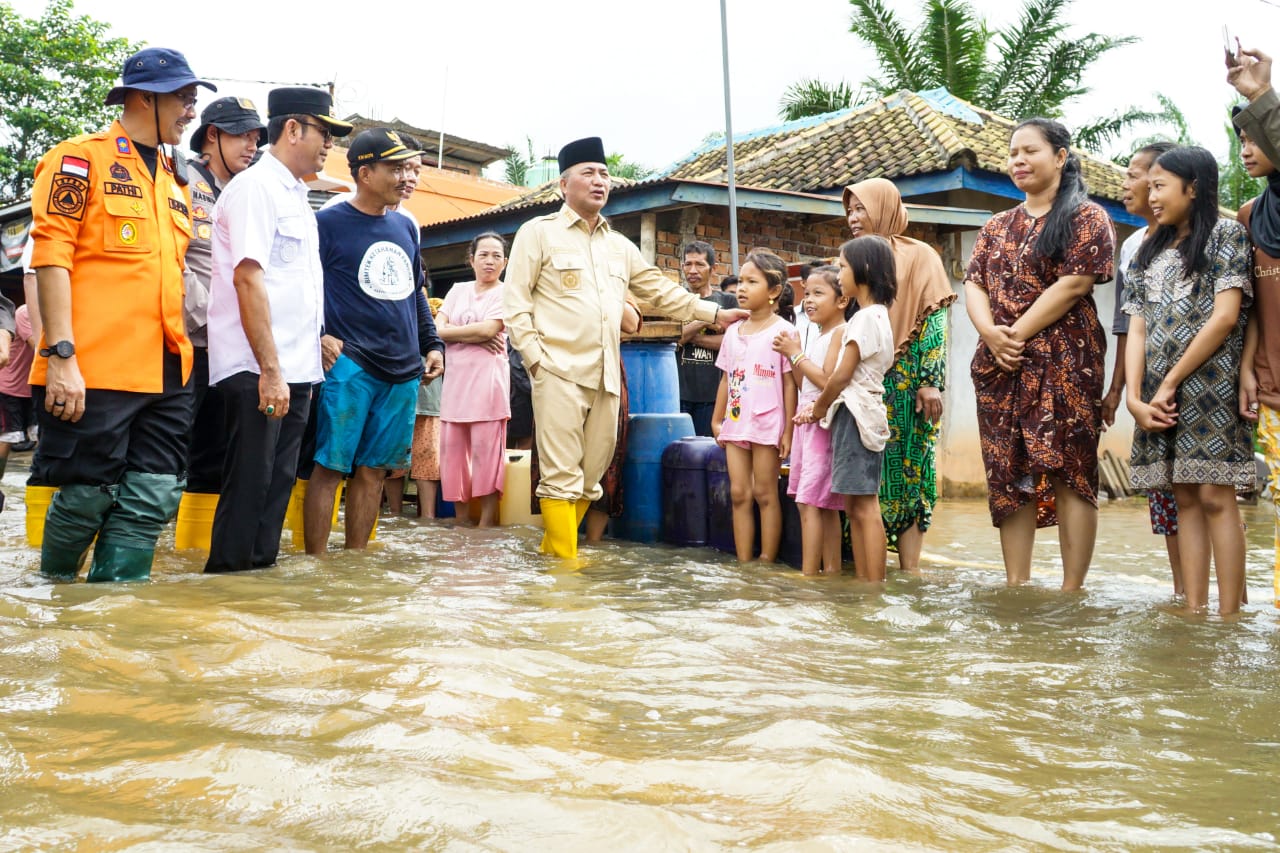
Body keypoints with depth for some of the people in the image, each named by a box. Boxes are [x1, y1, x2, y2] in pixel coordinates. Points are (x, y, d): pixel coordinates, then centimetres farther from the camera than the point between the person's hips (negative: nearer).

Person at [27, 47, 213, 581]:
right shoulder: (80, 158, 0)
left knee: (152, 501, 3)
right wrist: (62, 356, -17)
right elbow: (51, 255, -8)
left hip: (165, 373, 7)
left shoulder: (176, 181, 20)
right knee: (87, 496, 0)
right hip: (92, 375, -6)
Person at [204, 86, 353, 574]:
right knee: (251, 484, -4)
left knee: (277, 482, 11)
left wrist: (306, 362, 16)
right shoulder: (257, 186, -8)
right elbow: (248, 279, -18)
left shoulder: (295, 196, 19)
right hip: (259, 371, -8)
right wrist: (269, 369, -21)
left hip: (294, 371, 8)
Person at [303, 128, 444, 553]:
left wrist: (432, 344, 19)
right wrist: (318, 336, -15)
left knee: (373, 469, 9)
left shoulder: (405, 228, 17)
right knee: (330, 466, -5)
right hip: (349, 367, -6)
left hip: (403, 372, 6)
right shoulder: (328, 223, -2)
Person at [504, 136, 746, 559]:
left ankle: (552, 546, 21)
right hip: (559, 370, -6)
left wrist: (715, 312, 18)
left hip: (606, 376, 6)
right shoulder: (539, 233, 3)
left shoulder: (619, 245, 20)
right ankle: (564, 558, -3)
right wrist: (534, 357, -11)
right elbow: (515, 301, -2)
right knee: (562, 473, -8)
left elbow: (660, 290, 24)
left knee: (591, 473, 9)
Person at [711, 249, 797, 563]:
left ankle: (767, 563, 9)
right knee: (739, 493, 6)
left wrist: (788, 431, -11)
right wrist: (717, 419, 14)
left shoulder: (783, 331, -7)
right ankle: (743, 563, 12)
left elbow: (790, 384, -8)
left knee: (764, 493, 1)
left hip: (767, 425, -6)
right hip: (736, 423, 6)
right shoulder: (733, 332, 11)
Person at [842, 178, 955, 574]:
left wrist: (931, 382, -14)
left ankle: (910, 570, -1)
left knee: (905, 471, -4)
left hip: (904, 383, -5)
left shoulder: (918, 256, 1)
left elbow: (934, 320, -6)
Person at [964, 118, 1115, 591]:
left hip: (1064, 363, -6)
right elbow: (973, 284, 10)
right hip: (1000, 367, 6)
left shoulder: (1086, 217, 2)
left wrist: (1018, 334, -13)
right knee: (1009, 475, 4)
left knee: (1069, 474, -5)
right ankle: (1015, 586, 9)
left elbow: (1074, 284, -10)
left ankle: (1071, 592, -2)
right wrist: (990, 332, -10)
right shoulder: (997, 226, 20)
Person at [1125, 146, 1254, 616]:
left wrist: (1171, 383, -11)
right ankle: (1193, 612, 5)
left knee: (1215, 495, -10)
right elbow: (1137, 329, 10)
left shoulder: (1226, 235, 1)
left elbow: (1226, 316, -10)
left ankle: (1229, 616, -8)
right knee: (1185, 497, 4)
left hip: (1207, 382, -6)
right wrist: (1135, 396, -4)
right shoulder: (1149, 253, 19)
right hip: (1159, 395, 6)